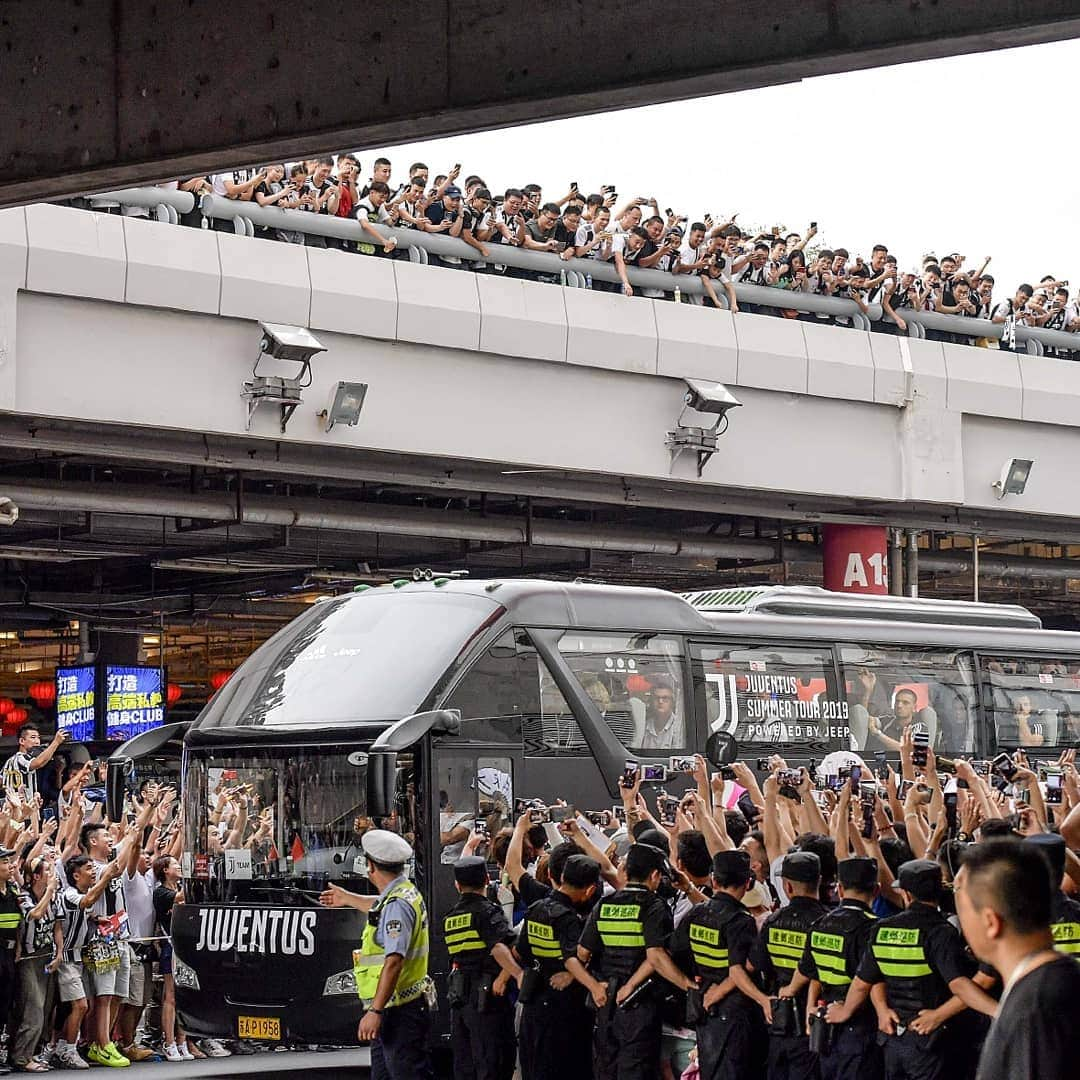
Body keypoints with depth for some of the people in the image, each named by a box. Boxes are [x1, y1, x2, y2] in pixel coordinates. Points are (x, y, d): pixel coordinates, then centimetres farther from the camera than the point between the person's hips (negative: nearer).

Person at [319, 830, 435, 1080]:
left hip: (398, 1012, -11)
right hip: (392, 1012, 11)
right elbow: (380, 907, 39)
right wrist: (348, 899, 56)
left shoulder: (397, 905, -20)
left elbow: (394, 961, -28)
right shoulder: (405, 891, 13)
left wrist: (375, 1011, -30)